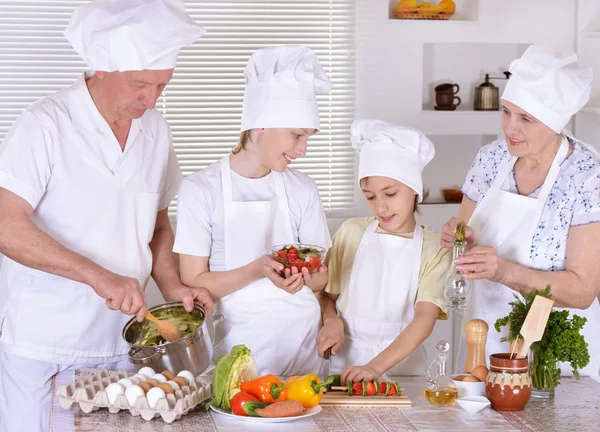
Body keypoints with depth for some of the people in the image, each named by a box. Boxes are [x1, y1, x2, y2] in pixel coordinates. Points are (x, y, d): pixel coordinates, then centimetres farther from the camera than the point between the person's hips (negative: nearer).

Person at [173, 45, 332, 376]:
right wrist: (258, 270, -21)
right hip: (238, 344, -2)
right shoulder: (201, 190, -6)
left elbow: (321, 274, 9)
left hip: (301, 340, 3)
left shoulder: (302, 190, 4)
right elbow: (194, 282, -7)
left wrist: (303, 276, -15)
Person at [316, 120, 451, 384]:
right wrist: (331, 320, -7)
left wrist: (376, 366, -23)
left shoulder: (433, 248, -1)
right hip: (346, 361, 1)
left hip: (402, 362, -1)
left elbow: (425, 318, -11)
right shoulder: (351, 233, 6)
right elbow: (327, 293, 15)